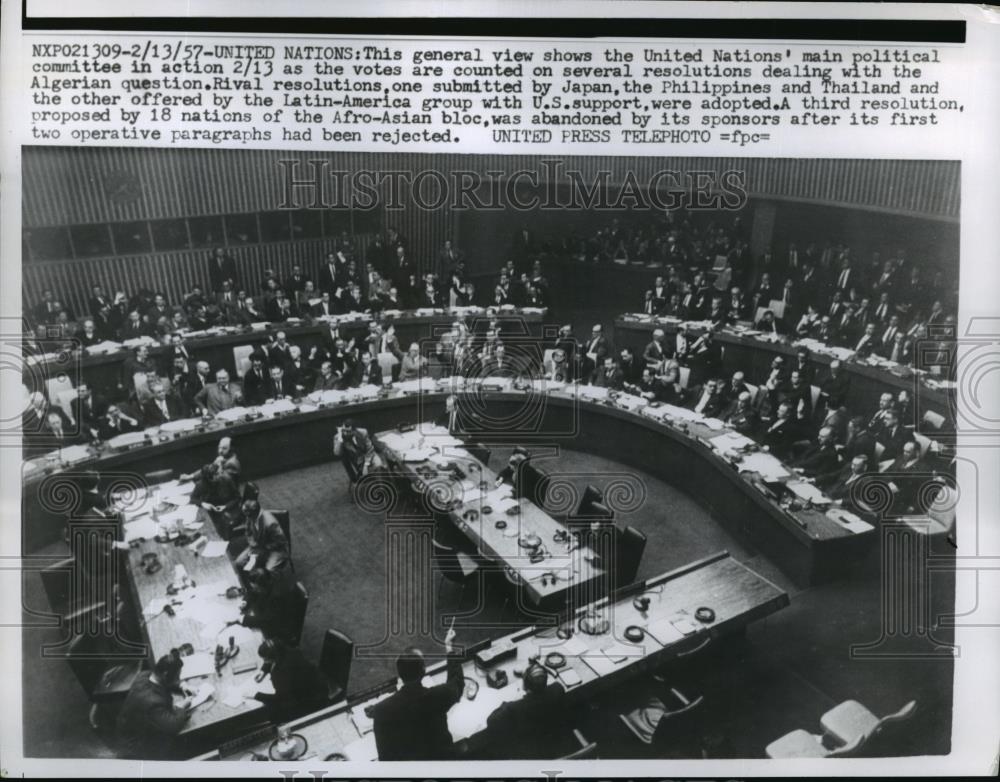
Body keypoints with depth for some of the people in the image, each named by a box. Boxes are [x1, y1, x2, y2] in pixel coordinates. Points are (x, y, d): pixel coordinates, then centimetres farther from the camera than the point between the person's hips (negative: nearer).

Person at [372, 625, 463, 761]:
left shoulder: (381, 709, -20)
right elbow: (457, 681, 5)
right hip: (440, 758, -1)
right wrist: (449, 647, 16)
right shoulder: (438, 695, -19)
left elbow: (385, 755, -11)